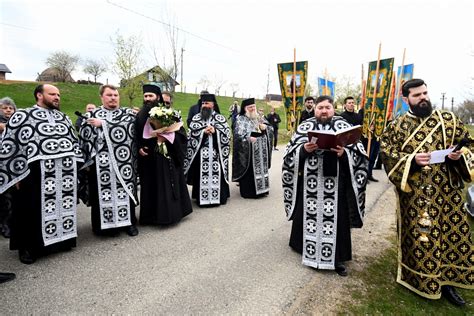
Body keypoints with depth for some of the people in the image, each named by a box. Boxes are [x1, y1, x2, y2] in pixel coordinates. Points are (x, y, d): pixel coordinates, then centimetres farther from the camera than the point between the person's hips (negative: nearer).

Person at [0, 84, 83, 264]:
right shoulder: (22, 116, -1)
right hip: (35, 175, -4)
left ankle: (61, 239, 28)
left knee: (62, 207, 12)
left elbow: (74, 142, 19)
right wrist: (17, 175, -8)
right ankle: (28, 247, 21)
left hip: (65, 175, 5)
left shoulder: (63, 118, 16)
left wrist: (75, 168, 12)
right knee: (33, 210, 5)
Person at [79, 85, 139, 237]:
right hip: (101, 164, 0)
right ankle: (104, 225, 19)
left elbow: (126, 128, -13)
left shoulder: (128, 113, 8)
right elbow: (83, 138, 2)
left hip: (124, 163, 1)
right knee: (103, 193, 3)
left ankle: (129, 222, 20)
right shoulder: (91, 115, 8)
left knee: (125, 191, 5)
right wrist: (87, 161, -6)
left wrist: (103, 124, -12)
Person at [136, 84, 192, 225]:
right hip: (148, 158, 3)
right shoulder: (140, 115, 8)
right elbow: (135, 135, 9)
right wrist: (139, 148, -8)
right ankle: (152, 215, 19)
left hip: (166, 156, -2)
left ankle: (169, 212, 13)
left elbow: (181, 132, -5)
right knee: (151, 188, 8)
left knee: (168, 186, 1)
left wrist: (167, 137, -20)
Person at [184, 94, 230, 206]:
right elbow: (191, 134, 0)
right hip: (201, 153, 1)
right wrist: (203, 131, -13)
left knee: (216, 175, 0)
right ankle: (201, 198, 9)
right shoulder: (196, 118, 10)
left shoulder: (221, 118, 7)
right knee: (202, 175, 0)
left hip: (216, 153, 0)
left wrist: (215, 131, -15)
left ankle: (219, 197, 11)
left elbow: (227, 133, -1)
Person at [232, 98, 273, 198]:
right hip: (248, 151, -6)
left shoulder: (260, 118, 15)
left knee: (261, 169, 10)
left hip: (261, 150, 6)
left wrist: (265, 127, -7)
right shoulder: (241, 119, -3)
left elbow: (271, 130, 14)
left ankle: (261, 188, 21)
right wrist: (248, 138, -26)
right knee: (249, 171, -4)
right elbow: (238, 135, -13)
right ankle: (248, 191, 6)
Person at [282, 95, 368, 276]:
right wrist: (304, 149, -17)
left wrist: (344, 153, -19)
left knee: (335, 219, 6)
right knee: (309, 217, 10)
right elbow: (291, 154, 2)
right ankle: (308, 250, 31)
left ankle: (337, 257, 22)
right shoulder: (304, 127, 6)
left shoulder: (344, 127, 4)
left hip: (336, 185, -1)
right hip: (310, 183, 1)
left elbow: (359, 155, 0)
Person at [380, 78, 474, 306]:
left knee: (451, 234, 10)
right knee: (419, 238, 6)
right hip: (415, 194, -3)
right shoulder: (396, 126, 0)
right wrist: (412, 160, -21)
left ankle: (446, 281, 30)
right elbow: (388, 156, -6)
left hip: (447, 191, 3)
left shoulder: (448, 119, 7)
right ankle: (421, 282, 26)